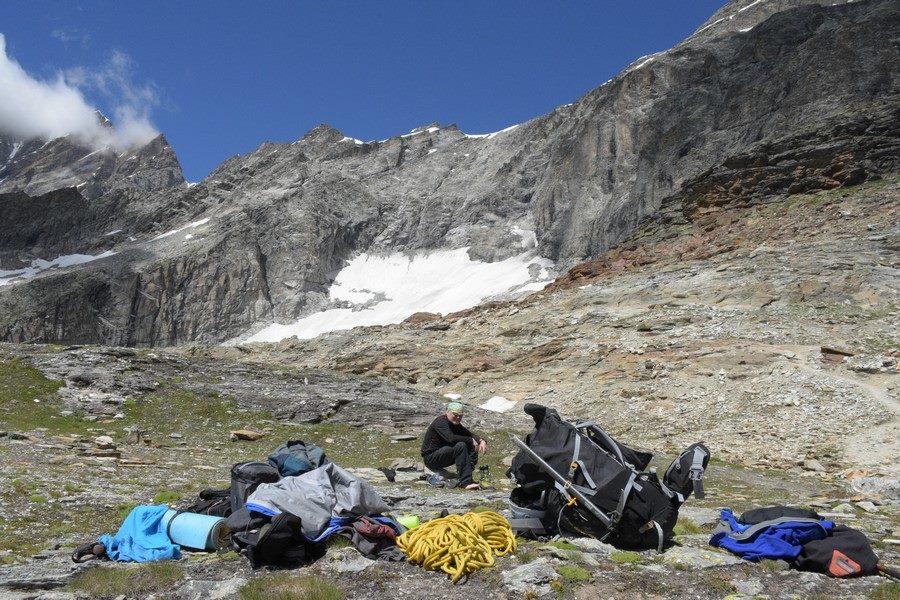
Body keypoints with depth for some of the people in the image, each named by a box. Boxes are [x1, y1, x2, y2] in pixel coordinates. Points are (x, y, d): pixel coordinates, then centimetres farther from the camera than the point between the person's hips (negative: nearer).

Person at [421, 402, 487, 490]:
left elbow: (470, 435, 4)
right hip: (431, 458, -9)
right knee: (461, 446, -28)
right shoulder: (441, 421, -17)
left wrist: (481, 441, -17)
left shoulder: (456, 425, 9)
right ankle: (464, 482, -28)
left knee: (472, 448, -4)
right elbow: (451, 438, -32)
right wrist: (471, 440, -25)